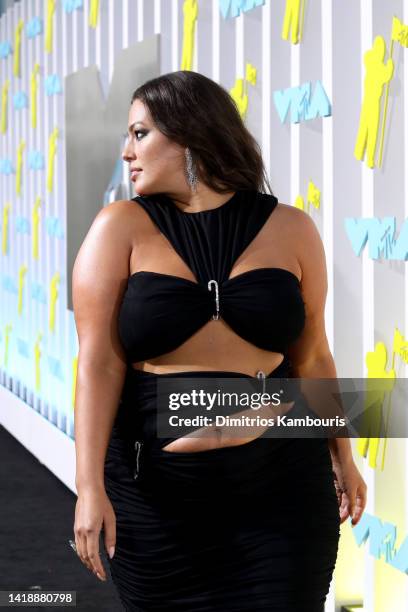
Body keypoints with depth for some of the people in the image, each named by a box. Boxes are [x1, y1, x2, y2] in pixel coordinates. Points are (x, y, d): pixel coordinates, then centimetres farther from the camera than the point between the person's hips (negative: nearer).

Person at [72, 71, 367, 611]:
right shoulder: (121, 228, -1)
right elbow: (99, 363, -7)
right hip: (154, 497, -1)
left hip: (282, 490, 1)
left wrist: (341, 454, 18)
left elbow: (311, 357, 13)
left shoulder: (290, 229, 4)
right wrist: (90, 486, -14)